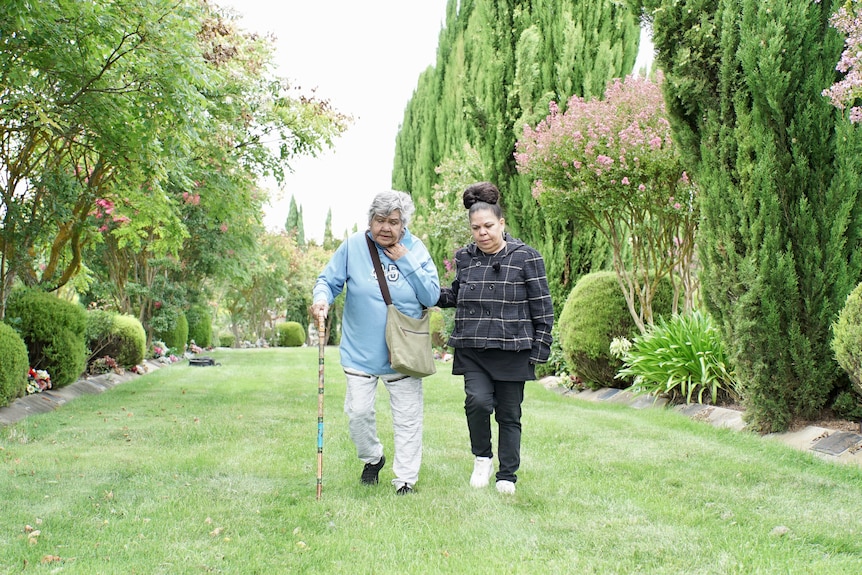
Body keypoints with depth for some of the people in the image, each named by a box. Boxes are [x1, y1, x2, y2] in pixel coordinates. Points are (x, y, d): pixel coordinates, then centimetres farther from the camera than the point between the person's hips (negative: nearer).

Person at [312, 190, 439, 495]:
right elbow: (328, 280, -2)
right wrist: (321, 298, -24)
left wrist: (406, 262, -15)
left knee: (408, 419, 5)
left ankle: (405, 479, 18)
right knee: (358, 412, 5)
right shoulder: (353, 246, -6)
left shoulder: (416, 249, -4)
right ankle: (373, 458, 34)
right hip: (360, 353, 0)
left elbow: (432, 296, -8)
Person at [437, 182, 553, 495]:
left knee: (509, 415, 6)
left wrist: (540, 350, -4)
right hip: (472, 351, 2)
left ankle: (507, 477, 22)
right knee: (478, 401, -18)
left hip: (512, 351, -2)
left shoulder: (526, 257, -4)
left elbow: (543, 308, 0)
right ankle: (482, 457, 8)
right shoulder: (464, 258, 7)